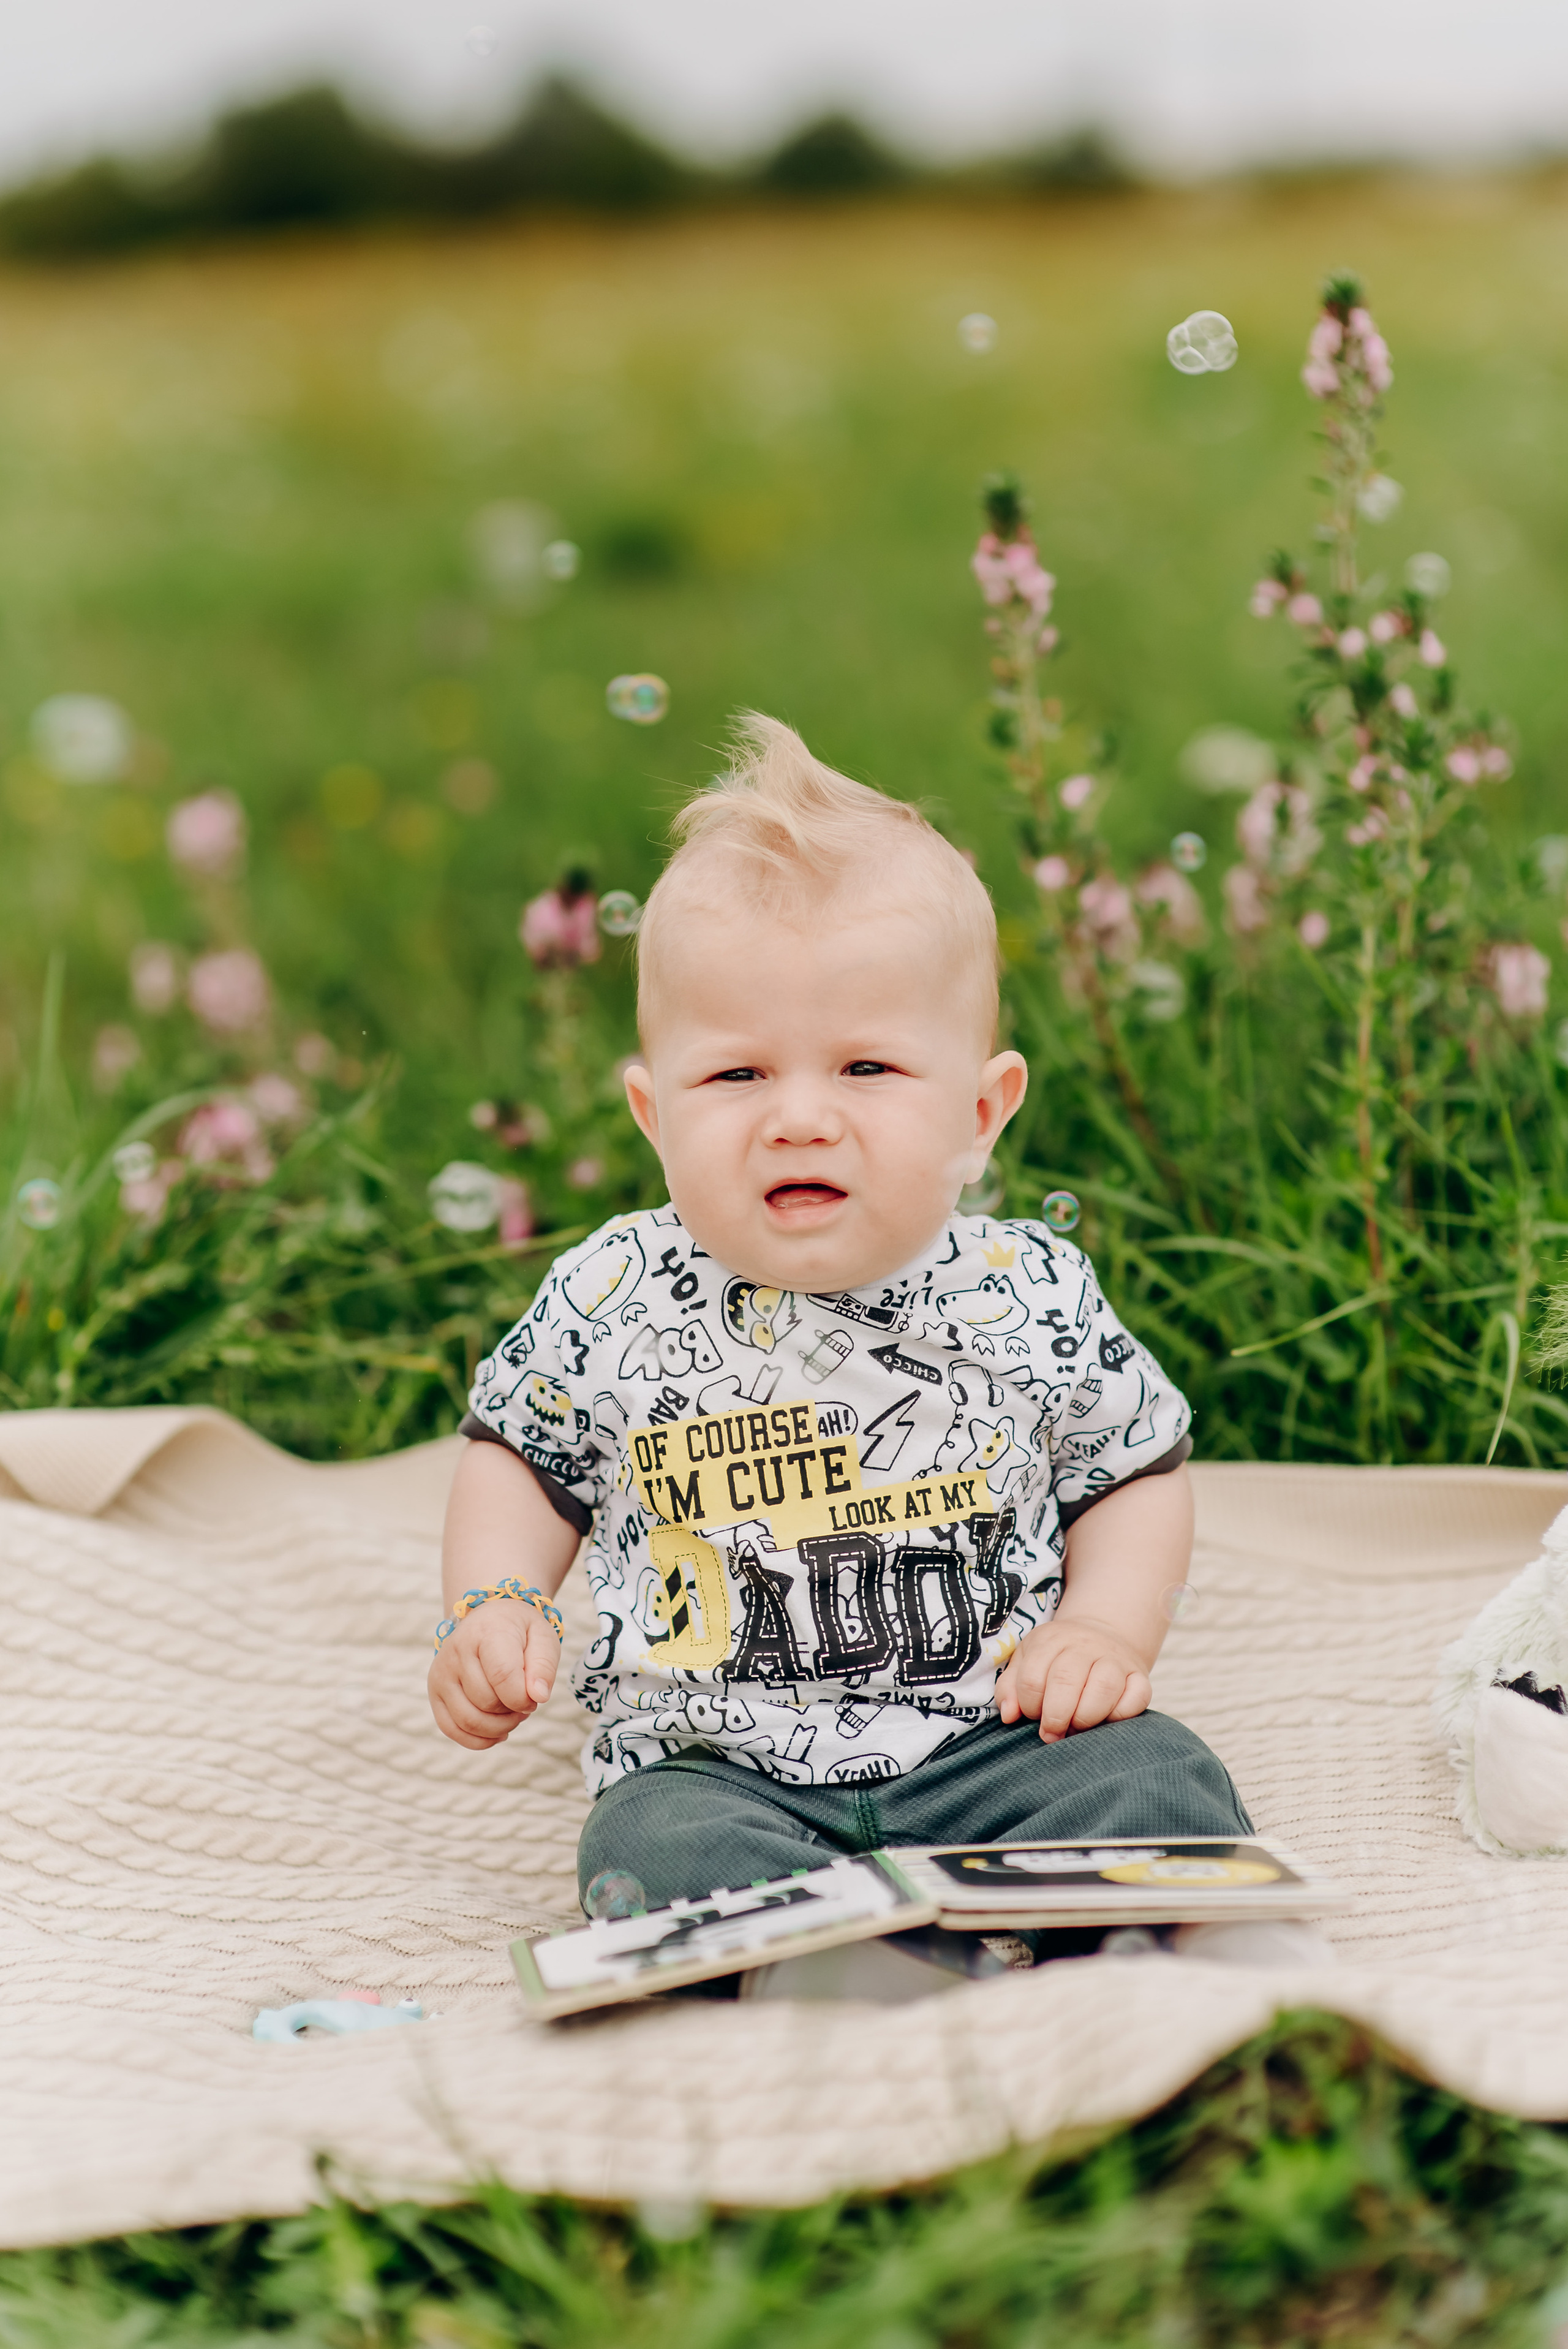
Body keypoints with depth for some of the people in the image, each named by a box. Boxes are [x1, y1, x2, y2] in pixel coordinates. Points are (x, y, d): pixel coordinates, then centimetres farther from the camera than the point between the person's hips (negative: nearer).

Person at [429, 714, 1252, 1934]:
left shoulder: (1035, 1298, -2)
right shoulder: (610, 1304, -3)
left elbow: (1137, 1468, 14)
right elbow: (523, 1456, 16)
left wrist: (1109, 1624, -3)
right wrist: (492, 1608, 0)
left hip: (992, 1738, 1)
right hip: (717, 1765, 0)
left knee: (1156, 1789, -24)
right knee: (663, 1854, -31)